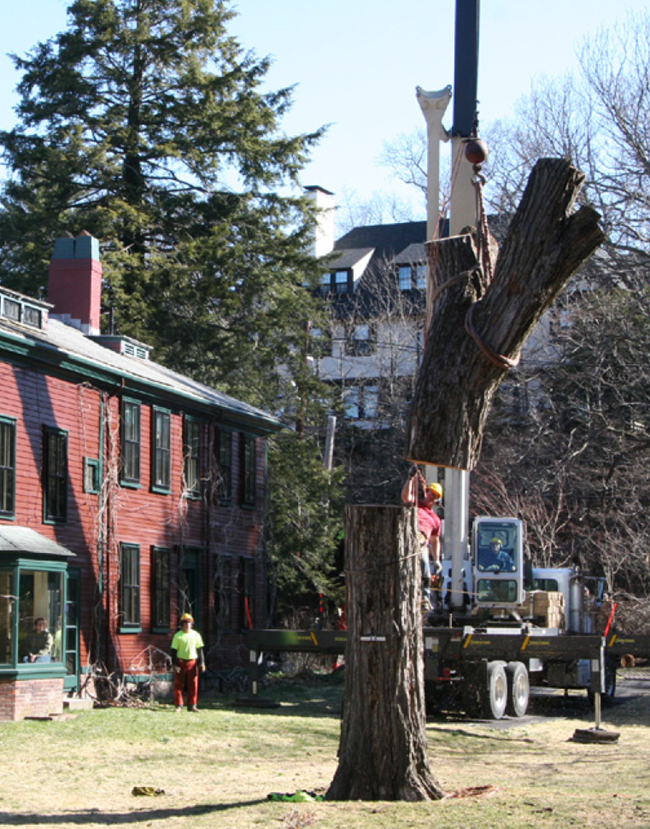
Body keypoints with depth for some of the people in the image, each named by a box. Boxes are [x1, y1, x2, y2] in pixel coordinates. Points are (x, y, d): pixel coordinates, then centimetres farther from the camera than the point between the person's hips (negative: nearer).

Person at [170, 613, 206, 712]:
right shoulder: (177, 636, -1)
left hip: (192, 662, 3)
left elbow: (200, 649, 12)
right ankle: (178, 705, 5)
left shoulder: (196, 635, 9)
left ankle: (192, 705, 12)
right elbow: (174, 651, -2)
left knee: (193, 685, 4)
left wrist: (202, 662, 4)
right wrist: (175, 664, -9)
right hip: (181, 662, -3)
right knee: (178, 684, -2)